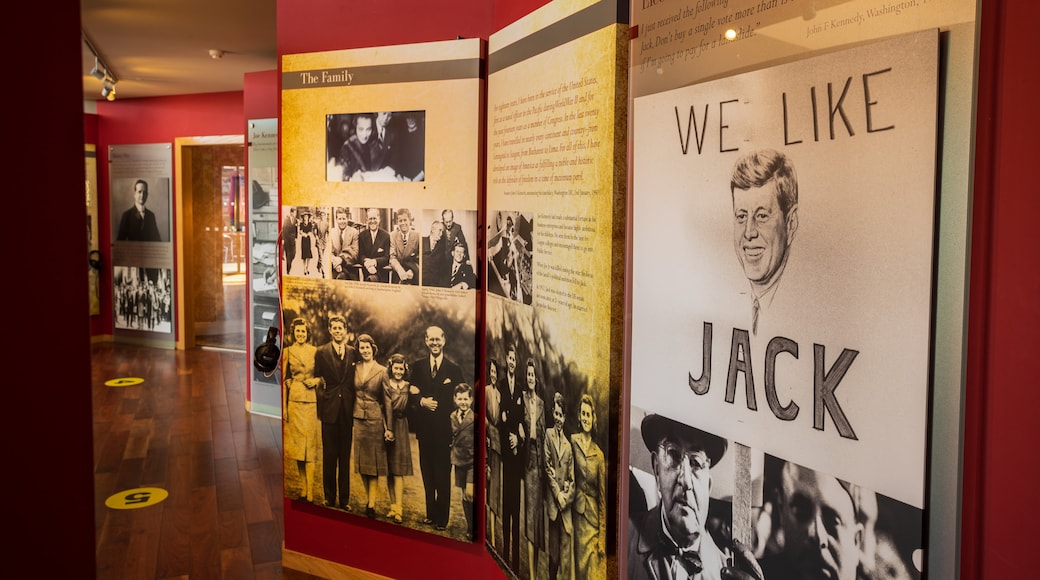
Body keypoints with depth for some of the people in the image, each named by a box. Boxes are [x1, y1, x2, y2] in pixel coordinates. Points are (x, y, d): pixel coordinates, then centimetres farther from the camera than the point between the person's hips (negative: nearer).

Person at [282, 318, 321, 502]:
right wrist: (283, 406, 1)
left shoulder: (315, 351, 5)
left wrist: (317, 380, -9)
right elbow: (283, 379, 5)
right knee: (296, 441, 3)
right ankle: (304, 486, 13)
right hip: (294, 398, 1)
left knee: (310, 442, -3)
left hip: (311, 399, 0)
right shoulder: (288, 351, 5)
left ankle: (310, 492, -3)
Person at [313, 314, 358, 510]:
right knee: (329, 455, 3)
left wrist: (355, 405, 1)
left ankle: (344, 499, 14)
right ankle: (329, 498, 13)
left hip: (347, 410, 2)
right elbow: (316, 379, 4)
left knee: (345, 455, 7)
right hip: (329, 409, -1)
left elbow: (355, 380, 8)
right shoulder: (321, 352, 2)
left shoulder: (353, 352, 7)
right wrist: (321, 398, -7)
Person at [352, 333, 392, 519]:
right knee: (361, 462, 9)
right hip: (358, 419, 4)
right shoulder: (354, 368, 5)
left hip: (375, 419, -4)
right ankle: (368, 499, 20)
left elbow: (387, 400, -6)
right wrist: (350, 417, 2)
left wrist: (388, 427, -9)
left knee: (373, 462, -1)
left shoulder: (382, 371, -5)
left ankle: (371, 504, 0)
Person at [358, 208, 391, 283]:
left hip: (381, 270, -2)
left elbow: (387, 258, -4)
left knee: (372, 278, -32)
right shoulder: (361, 236, 10)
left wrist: (374, 261, -22)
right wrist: (366, 262, -19)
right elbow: (361, 255, 4)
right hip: (367, 269, 2)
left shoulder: (386, 236, 1)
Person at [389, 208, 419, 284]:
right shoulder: (392, 235, 1)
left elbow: (419, 260, -2)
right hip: (396, 271, -1)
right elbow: (392, 257, -11)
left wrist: (412, 271, -25)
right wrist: (400, 270, -32)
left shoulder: (417, 236, 0)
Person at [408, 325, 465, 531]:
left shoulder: (454, 369, 0)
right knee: (427, 473, 10)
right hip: (425, 429, 3)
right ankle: (431, 513, 22)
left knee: (443, 475, 0)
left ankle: (442, 518, 8)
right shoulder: (417, 366, 8)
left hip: (444, 429, -3)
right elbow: (412, 394, 6)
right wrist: (422, 401, -13)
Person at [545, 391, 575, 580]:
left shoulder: (568, 445, 15)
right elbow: (547, 467, -4)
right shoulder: (548, 434, 4)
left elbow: (572, 479, 13)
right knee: (553, 552, 0)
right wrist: (558, 494, -9)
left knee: (566, 554, 2)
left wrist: (566, 496, -5)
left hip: (566, 503, 4)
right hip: (552, 500, -3)